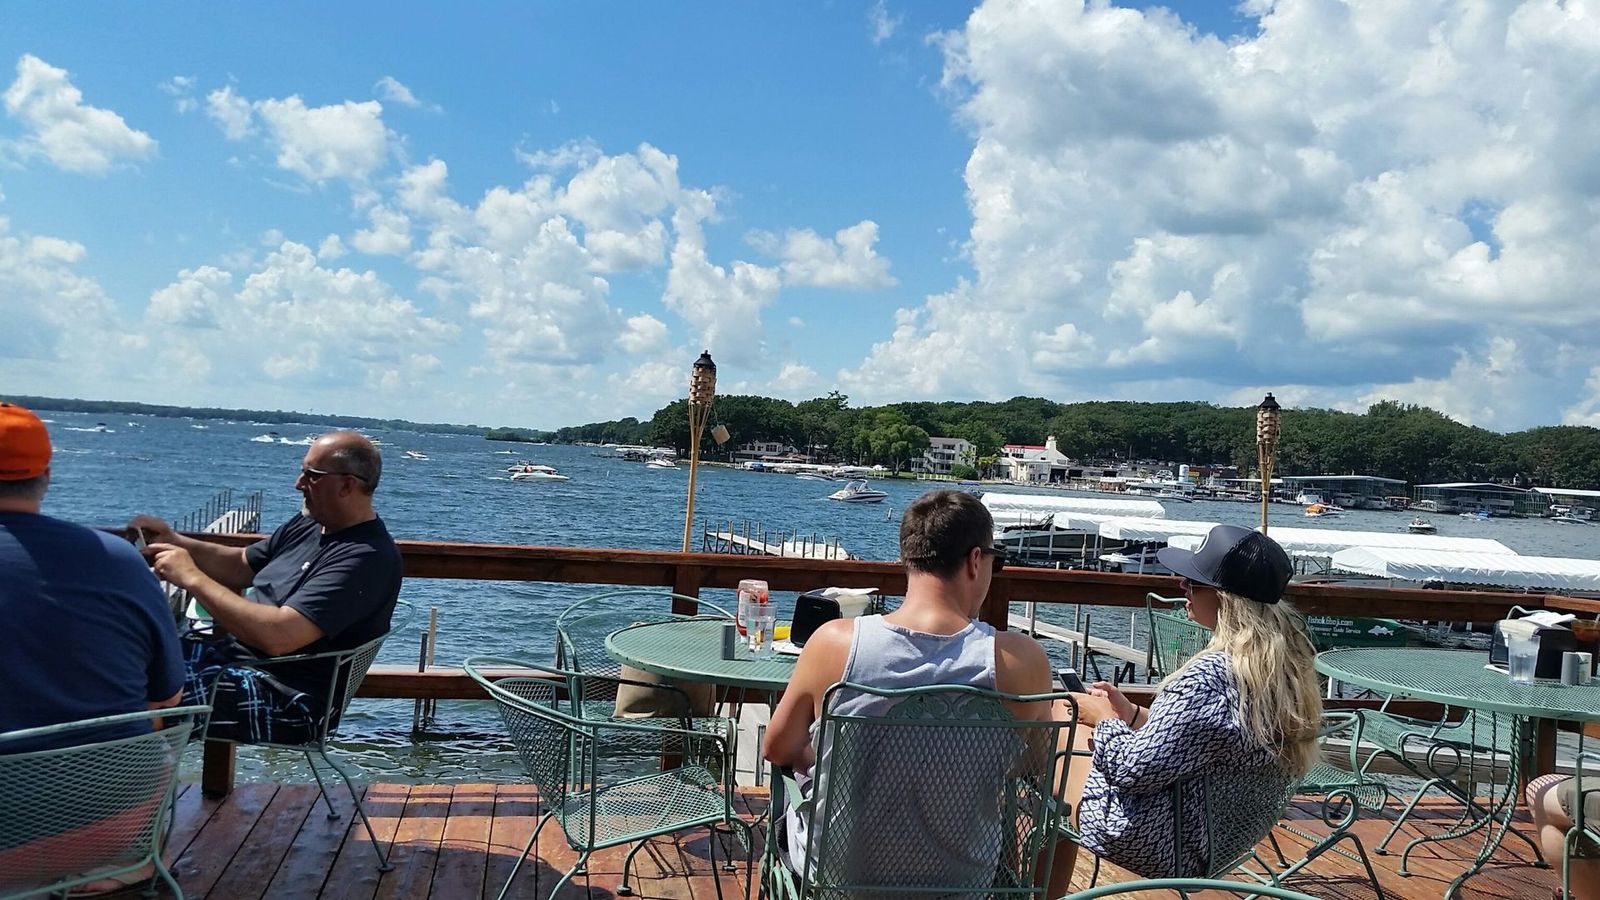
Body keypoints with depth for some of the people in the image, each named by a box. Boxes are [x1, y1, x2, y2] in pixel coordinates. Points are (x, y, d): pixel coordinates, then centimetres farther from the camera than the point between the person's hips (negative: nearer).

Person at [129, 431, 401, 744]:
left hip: (287, 700, -10)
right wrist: (174, 541, 2)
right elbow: (241, 566, 21)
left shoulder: (367, 557, -23)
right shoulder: (311, 523, 9)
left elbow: (278, 636, -31)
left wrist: (192, 577, -22)